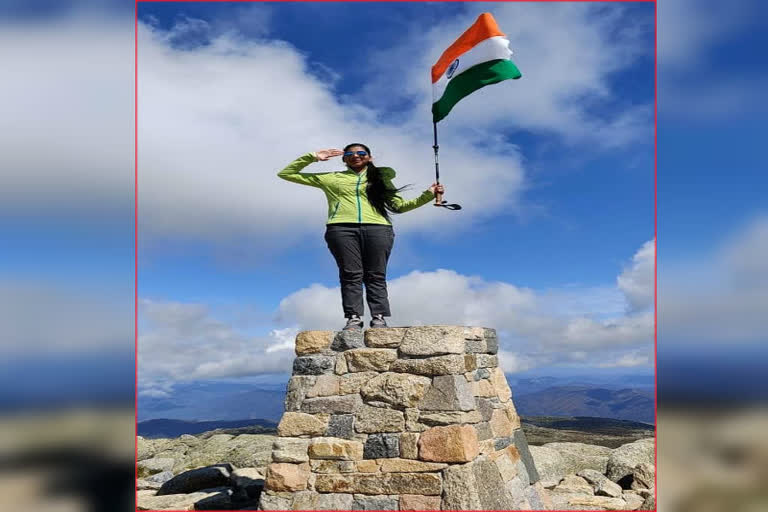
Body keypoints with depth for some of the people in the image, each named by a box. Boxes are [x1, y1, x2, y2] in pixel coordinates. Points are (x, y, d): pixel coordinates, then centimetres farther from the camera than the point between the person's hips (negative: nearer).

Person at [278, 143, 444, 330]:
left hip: (377, 229, 1)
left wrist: (428, 195, 9)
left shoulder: (381, 178, 25)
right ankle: (353, 318, -12)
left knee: (376, 276, -8)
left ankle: (379, 317, -10)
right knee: (351, 274, -11)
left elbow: (399, 206, 18)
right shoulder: (330, 178, 23)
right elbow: (286, 174, 25)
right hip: (342, 229, 0)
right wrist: (313, 157, 16)